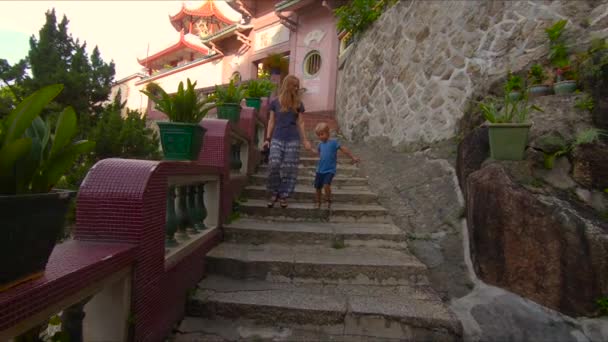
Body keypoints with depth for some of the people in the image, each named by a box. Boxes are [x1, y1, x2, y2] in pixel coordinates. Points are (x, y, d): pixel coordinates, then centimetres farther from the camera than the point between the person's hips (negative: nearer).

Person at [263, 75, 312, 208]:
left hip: (293, 140, 1)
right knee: (273, 166, -13)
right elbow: (271, 121, 7)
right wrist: (267, 138, 3)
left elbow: (300, 123, 9)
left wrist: (305, 140, 8)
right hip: (277, 139, -1)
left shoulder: (298, 104, 6)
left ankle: (283, 196, 14)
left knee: (289, 169, 0)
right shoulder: (275, 102, 4)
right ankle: (274, 194, 6)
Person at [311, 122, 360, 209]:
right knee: (317, 187, 10)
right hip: (320, 170, 6)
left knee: (326, 185, -23)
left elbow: (344, 149, -8)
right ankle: (318, 202, 33)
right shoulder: (320, 144, 8)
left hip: (330, 170, -6)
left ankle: (328, 200, 3)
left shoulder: (333, 142, -8)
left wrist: (353, 157, -9)